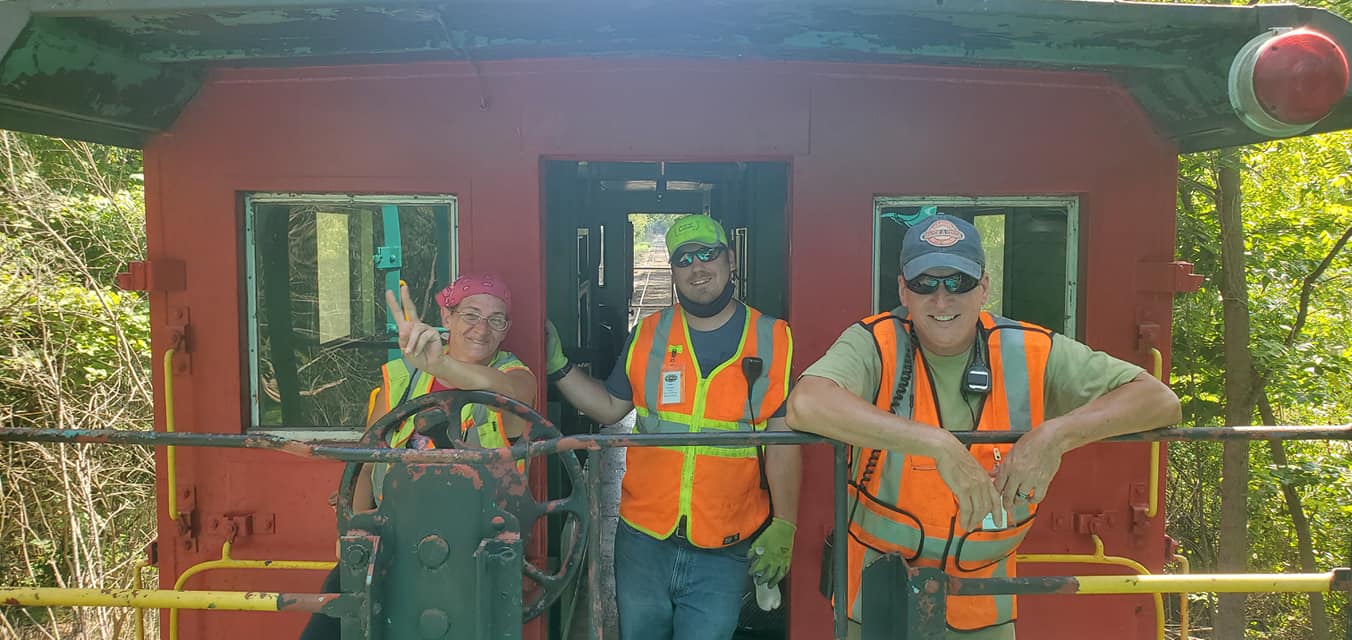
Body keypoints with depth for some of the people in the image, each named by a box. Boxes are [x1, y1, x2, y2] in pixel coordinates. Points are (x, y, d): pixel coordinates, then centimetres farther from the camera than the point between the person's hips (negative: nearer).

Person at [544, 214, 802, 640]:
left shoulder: (772, 341, -5)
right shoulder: (647, 336, 2)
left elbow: (783, 441, -4)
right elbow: (611, 407, 12)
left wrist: (783, 527, -8)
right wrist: (557, 366, 1)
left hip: (724, 553, -2)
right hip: (643, 540, 3)